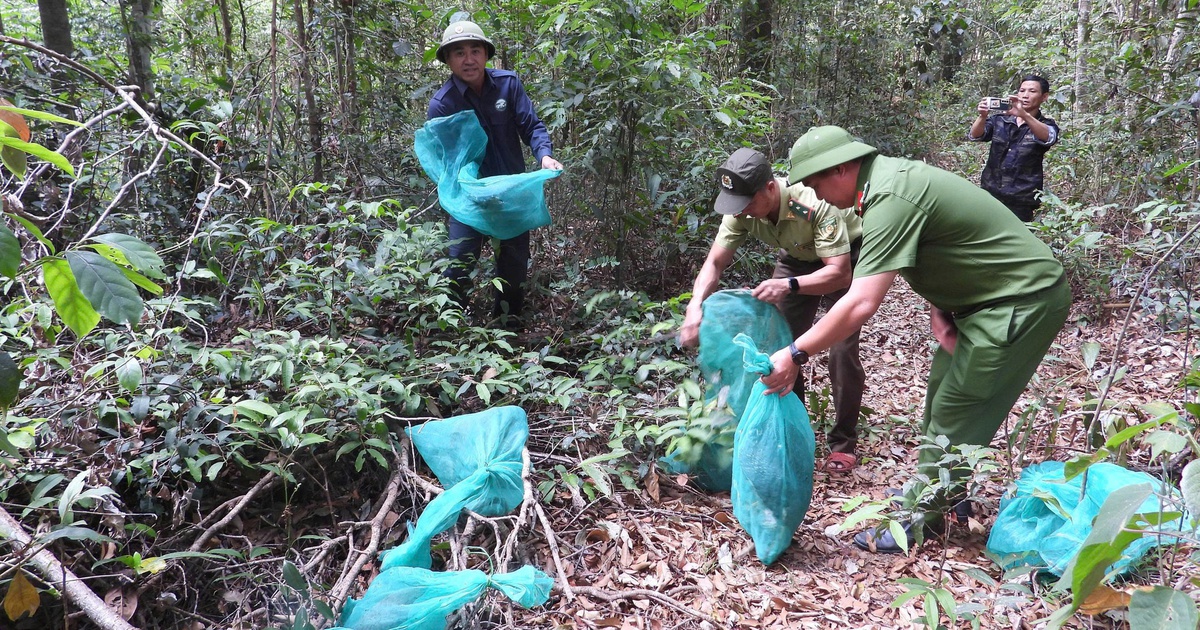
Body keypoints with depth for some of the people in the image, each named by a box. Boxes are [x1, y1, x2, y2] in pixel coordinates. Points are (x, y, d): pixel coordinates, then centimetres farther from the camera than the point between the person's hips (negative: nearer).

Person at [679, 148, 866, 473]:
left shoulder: (815, 204, -40)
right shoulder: (742, 210, -23)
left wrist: (789, 286, -54)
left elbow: (839, 273, -39)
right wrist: (695, 306, -35)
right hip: (798, 257, 5)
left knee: (842, 350, -14)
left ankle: (844, 442, 2)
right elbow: (714, 263, -17)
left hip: (845, 258, -5)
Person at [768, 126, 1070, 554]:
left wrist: (795, 354, -28)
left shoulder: (889, 199, -27)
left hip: (1024, 301, -10)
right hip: (993, 295, 10)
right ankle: (941, 491, 31)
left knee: (955, 411, -5)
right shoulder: (889, 175, 3)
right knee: (942, 393, 17)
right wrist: (938, 310, -2)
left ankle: (921, 518, 7)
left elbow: (861, 304, -34)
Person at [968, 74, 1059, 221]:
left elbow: (1048, 137, -20)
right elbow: (975, 136, -6)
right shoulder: (999, 120, 10)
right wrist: (982, 116, -27)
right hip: (990, 194, 2)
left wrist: (1024, 115, -37)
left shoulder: (1047, 125, 4)